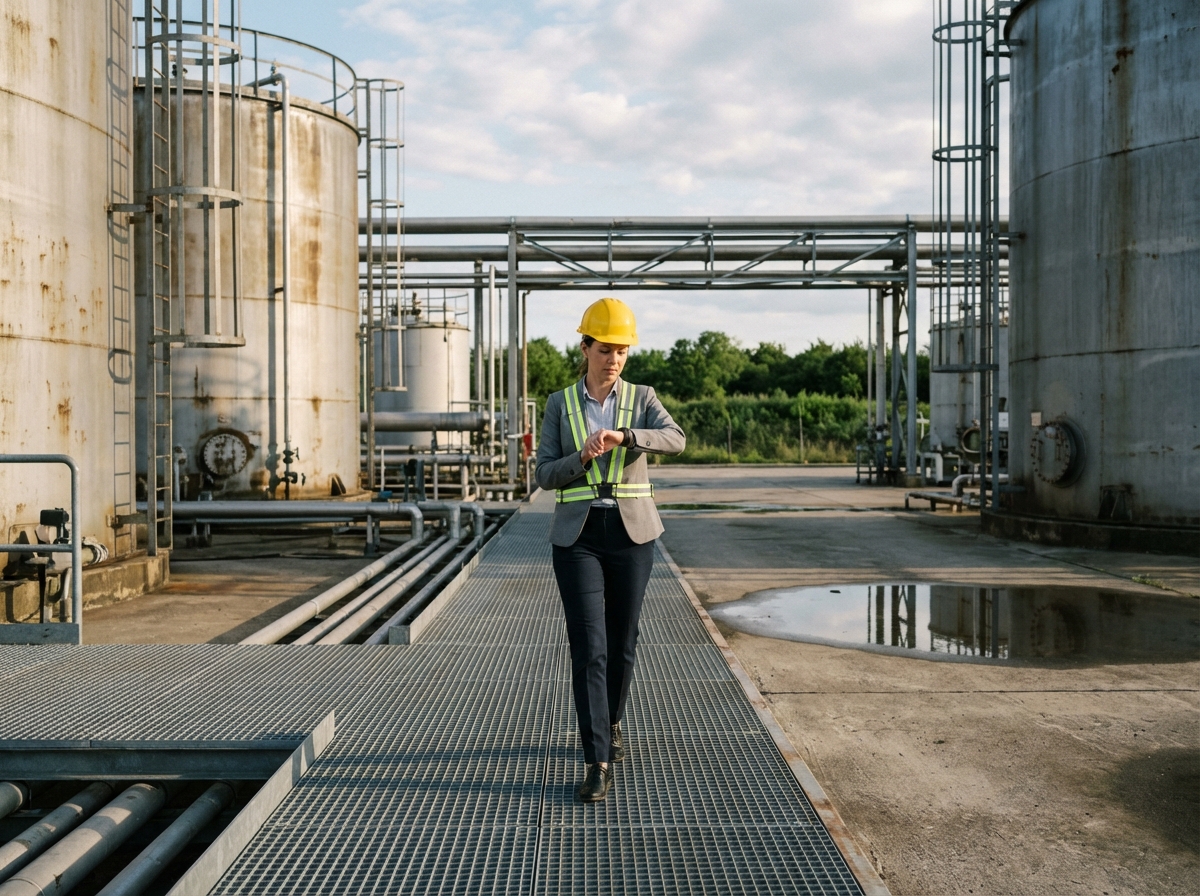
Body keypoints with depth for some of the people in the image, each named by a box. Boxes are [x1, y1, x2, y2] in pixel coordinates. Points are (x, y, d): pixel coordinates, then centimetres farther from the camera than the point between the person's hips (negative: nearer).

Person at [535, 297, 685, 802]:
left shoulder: (641, 399, 3)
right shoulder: (560, 405, 4)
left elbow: (674, 440, -17)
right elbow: (546, 476, 0)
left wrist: (620, 436, -34)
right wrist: (583, 458, -20)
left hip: (631, 532, 1)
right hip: (578, 535, -1)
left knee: (621, 642, 11)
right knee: (589, 648, -10)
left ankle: (610, 723, 37)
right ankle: (597, 762, -9)